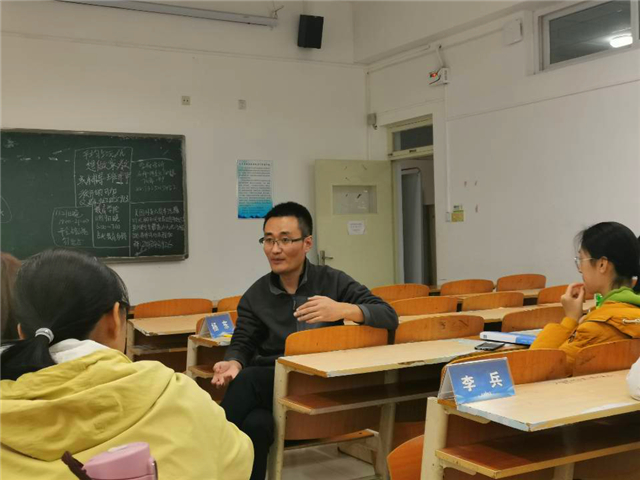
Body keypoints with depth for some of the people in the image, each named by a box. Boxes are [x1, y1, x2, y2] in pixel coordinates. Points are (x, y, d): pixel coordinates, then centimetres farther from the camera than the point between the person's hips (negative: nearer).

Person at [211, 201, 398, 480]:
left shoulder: (332, 281, 4)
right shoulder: (255, 295, 12)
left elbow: (389, 317, -4)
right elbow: (242, 343, 7)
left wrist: (343, 310, -23)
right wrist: (234, 363, -18)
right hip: (270, 387, 2)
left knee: (249, 380, -30)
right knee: (254, 424, -34)